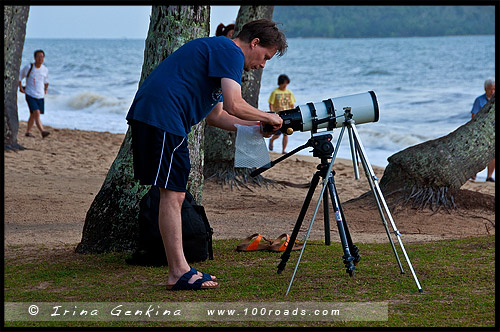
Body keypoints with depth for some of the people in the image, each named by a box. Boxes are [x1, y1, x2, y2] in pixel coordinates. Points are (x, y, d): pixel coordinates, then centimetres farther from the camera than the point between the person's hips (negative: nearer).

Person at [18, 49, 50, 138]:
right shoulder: (28, 67, -8)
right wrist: (21, 88, 3)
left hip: (40, 96, 5)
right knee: (36, 113, -20)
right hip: (30, 95, -5)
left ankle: (28, 131, 27)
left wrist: (46, 89, 16)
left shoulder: (45, 70, 4)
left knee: (33, 115, 13)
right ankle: (42, 131, -30)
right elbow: (20, 77, 7)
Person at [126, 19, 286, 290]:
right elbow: (234, 106, -16)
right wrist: (267, 117, 1)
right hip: (164, 117, -11)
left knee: (173, 194, 11)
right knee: (173, 194, -8)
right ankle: (179, 273, -6)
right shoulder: (230, 52, -5)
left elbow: (215, 115, 27)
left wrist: (256, 126, 18)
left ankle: (179, 269, 13)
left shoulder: (217, 49, 27)